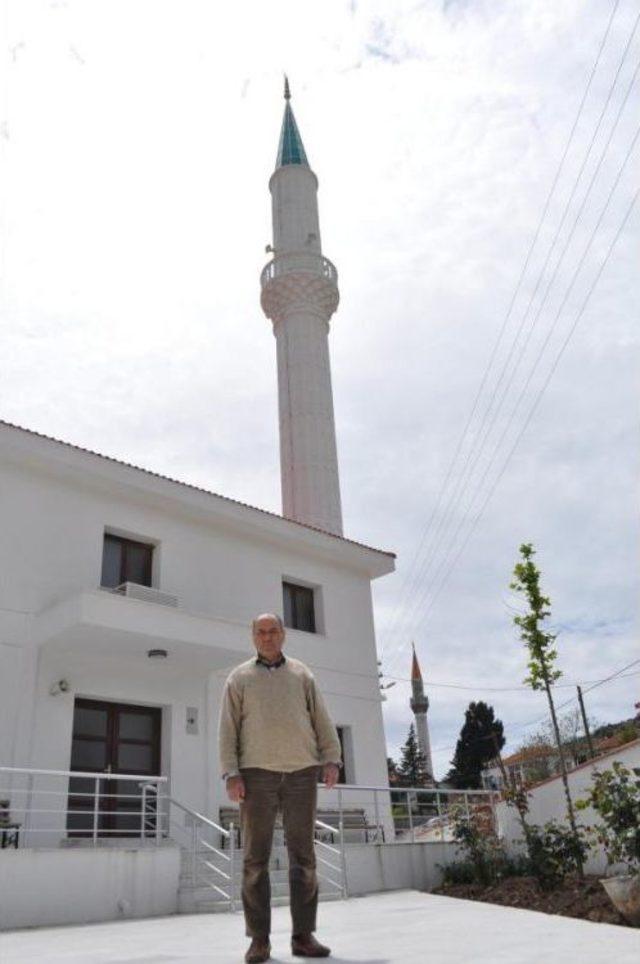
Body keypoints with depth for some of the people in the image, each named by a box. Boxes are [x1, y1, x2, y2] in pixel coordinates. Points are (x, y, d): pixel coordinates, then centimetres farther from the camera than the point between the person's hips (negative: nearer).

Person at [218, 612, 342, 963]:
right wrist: (231, 774, -9)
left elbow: (321, 720, 9)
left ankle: (303, 935, 4)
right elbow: (228, 729, 3)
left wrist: (331, 760, -4)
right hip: (258, 772, -1)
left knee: (303, 855, -1)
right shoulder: (239, 677, 9)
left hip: (302, 771, 2)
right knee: (256, 857, -3)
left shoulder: (302, 674, 14)